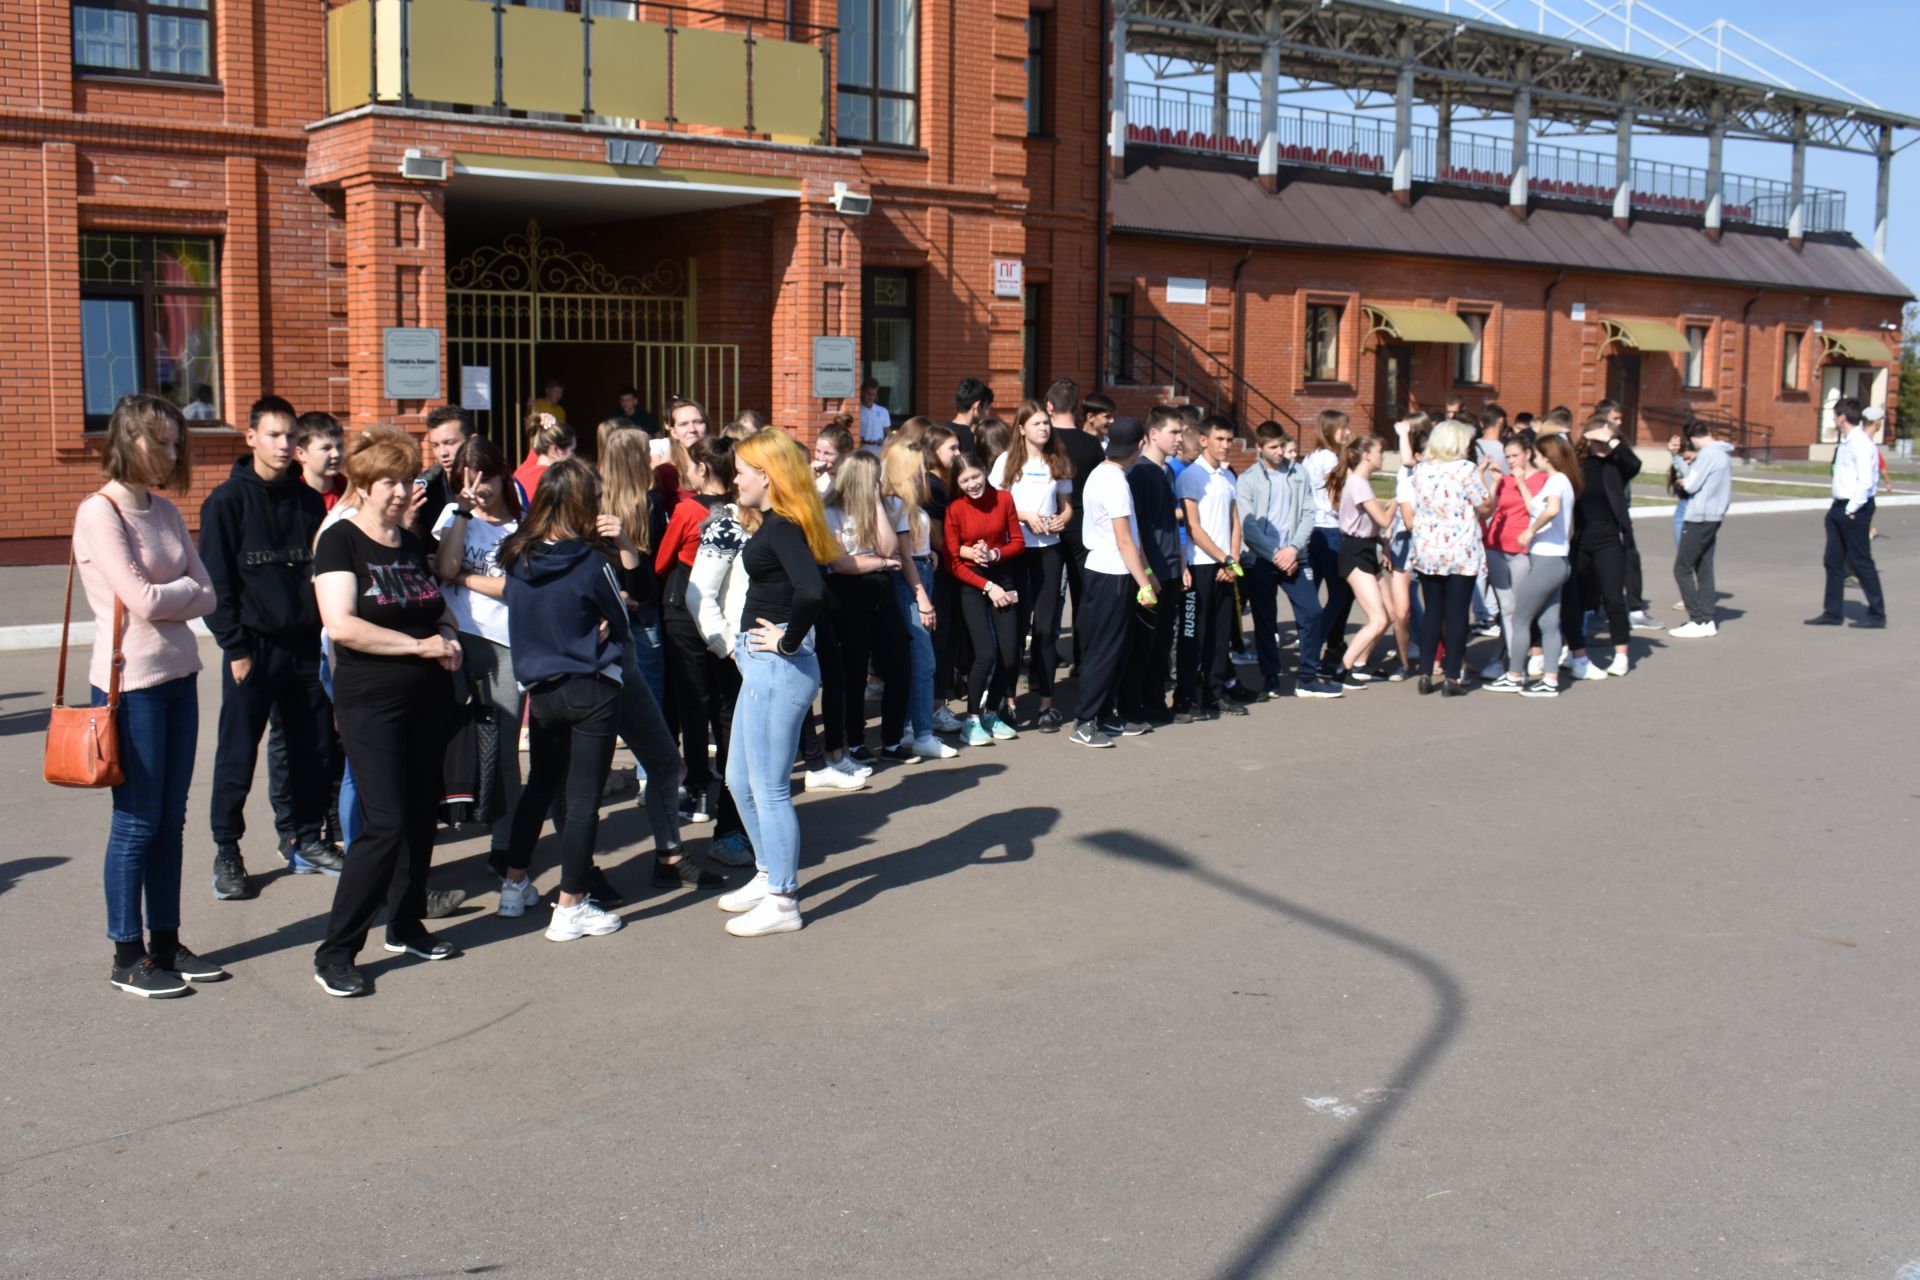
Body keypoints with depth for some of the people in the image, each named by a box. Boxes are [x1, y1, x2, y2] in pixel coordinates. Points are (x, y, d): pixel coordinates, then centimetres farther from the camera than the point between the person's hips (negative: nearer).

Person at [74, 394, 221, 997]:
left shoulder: (166, 512, 10)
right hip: (131, 681, -7)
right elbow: (142, 601, -18)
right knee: (137, 823, 0)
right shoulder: (99, 512, -11)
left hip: (179, 675, 7)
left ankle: (166, 943, 22)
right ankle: (127, 956, 11)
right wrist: (187, 587, -1)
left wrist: (166, 595, -12)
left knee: (170, 819, 12)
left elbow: (207, 596, 4)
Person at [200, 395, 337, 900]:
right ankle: (227, 851, 12)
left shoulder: (309, 500, 9)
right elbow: (215, 583, -7)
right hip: (253, 646, -4)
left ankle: (305, 839, 21)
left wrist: (326, 631, 6)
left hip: (305, 645, 4)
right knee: (237, 754, 1)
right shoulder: (227, 501, -5)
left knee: (314, 746, 8)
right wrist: (235, 646, -12)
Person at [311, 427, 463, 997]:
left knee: (422, 816, 11)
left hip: (427, 699, 7)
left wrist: (450, 636, 3)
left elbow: (438, 608, 26)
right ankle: (334, 951, -2)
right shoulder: (341, 541, -7)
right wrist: (420, 644, -17)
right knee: (386, 825, -11)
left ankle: (406, 925, 27)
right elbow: (342, 625, -19)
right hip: (372, 704, -7)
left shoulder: (411, 543, 13)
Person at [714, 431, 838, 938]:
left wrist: (788, 641, -19)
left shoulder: (782, 529, -17)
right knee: (740, 779, 20)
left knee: (769, 788, -1)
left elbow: (811, 592, -34)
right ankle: (769, 875, 33)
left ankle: (782, 900, 10)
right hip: (763, 666, 10)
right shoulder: (775, 524, 12)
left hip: (778, 668, -10)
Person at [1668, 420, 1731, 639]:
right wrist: (1676, 455, 15)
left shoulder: (1708, 454, -16)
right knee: (1704, 570, 12)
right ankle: (1707, 620, 13)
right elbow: (1691, 475, 13)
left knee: (1682, 569, -4)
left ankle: (1698, 621, -7)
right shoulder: (1723, 454, 13)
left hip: (1699, 518, -9)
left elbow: (1691, 484, -16)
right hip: (1714, 517, 9)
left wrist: (1682, 481, 5)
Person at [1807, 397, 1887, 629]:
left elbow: (1866, 481, -22)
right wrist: (1837, 506, 12)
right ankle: (1832, 612, 17)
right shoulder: (1846, 442, 12)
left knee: (1861, 561, -1)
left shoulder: (1861, 443, -17)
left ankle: (1877, 614, 8)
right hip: (1840, 506, 9)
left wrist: (1852, 509, -18)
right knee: (1834, 561, 11)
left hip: (1855, 509, -9)